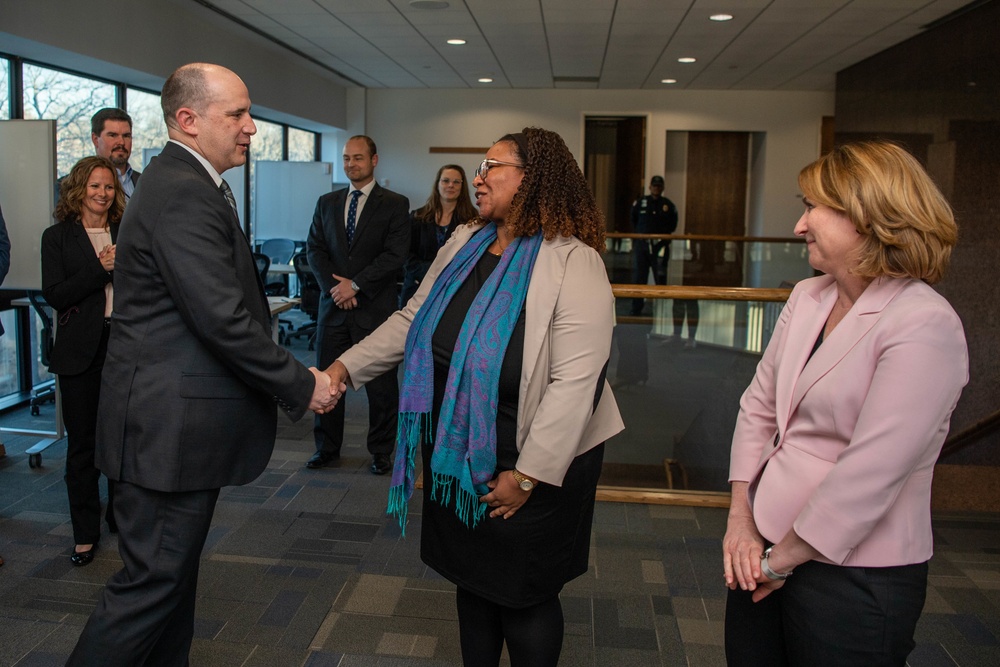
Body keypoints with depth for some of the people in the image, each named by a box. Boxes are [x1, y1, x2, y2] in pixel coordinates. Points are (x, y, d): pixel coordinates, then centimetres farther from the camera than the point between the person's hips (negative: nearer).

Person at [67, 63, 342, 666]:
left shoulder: (185, 184, 14)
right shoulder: (184, 194, -20)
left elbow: (225, 305, 14)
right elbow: (223, 320, -25)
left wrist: (297, 375, 10)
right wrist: (301, 386, -15)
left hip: (177, 417, 11)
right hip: (170, 424, -11)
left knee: (175, 570, 21)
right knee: (153, 581, 1)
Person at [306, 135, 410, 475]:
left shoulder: (394, 204, 0)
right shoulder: (327, 203, 13)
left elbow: (395, 255, -9)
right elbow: (315, 250, 8)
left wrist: (355, 285, -13)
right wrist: (332, 286, -8)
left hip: (375, 307, -4)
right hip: (333, 306, 4)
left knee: (381, 384, 3)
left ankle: (381, 452, 17)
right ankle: (327, 448, 22)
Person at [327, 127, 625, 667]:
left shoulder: (574, 263, -19)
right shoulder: (464, 243, 3)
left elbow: (574, 383, -23)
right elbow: (411, 319, 8)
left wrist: (528, 476, -21)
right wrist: (345, 366, 0)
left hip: (533, 465, -6)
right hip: (455, 456, 6)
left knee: (523, 598, 11)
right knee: (472, 580, 22)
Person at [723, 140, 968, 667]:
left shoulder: (925, 327, -19)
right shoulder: (807, 297, 4)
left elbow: (869, 473, -23)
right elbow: (758, 407, 5)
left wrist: (782, 560, -15)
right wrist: (740, 517, -3)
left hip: (854, 576, -6)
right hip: (765, 552, 6)